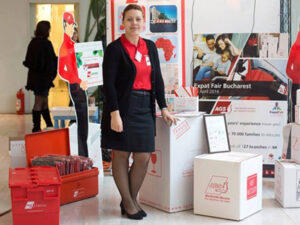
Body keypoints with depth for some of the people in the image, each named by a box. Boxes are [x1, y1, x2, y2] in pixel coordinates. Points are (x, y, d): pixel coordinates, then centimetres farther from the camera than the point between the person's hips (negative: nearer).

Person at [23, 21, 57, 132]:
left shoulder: (33, 43, 5)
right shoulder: (46, 44, -17)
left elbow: (28, 61, 8)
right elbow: (51, 61, -14)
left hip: (34, 76, 8)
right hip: (43, 78, -8)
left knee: (44, 102, 16)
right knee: (39, 104, -2)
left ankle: (50, 126, 26)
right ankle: (36, 128, 4)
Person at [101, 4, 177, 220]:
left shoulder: (150, 47, 12)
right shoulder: (115, 48, -6)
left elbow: (157, 79, 14)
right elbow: (108, 83, -10)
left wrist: (164, 109, 10)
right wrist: (114, 113, -17)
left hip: (144, 108, 5)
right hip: (123, 107, -5)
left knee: (144, 157, 4)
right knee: (121, 155, 4)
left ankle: (132, 198, 22)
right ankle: (127, 202, 17)